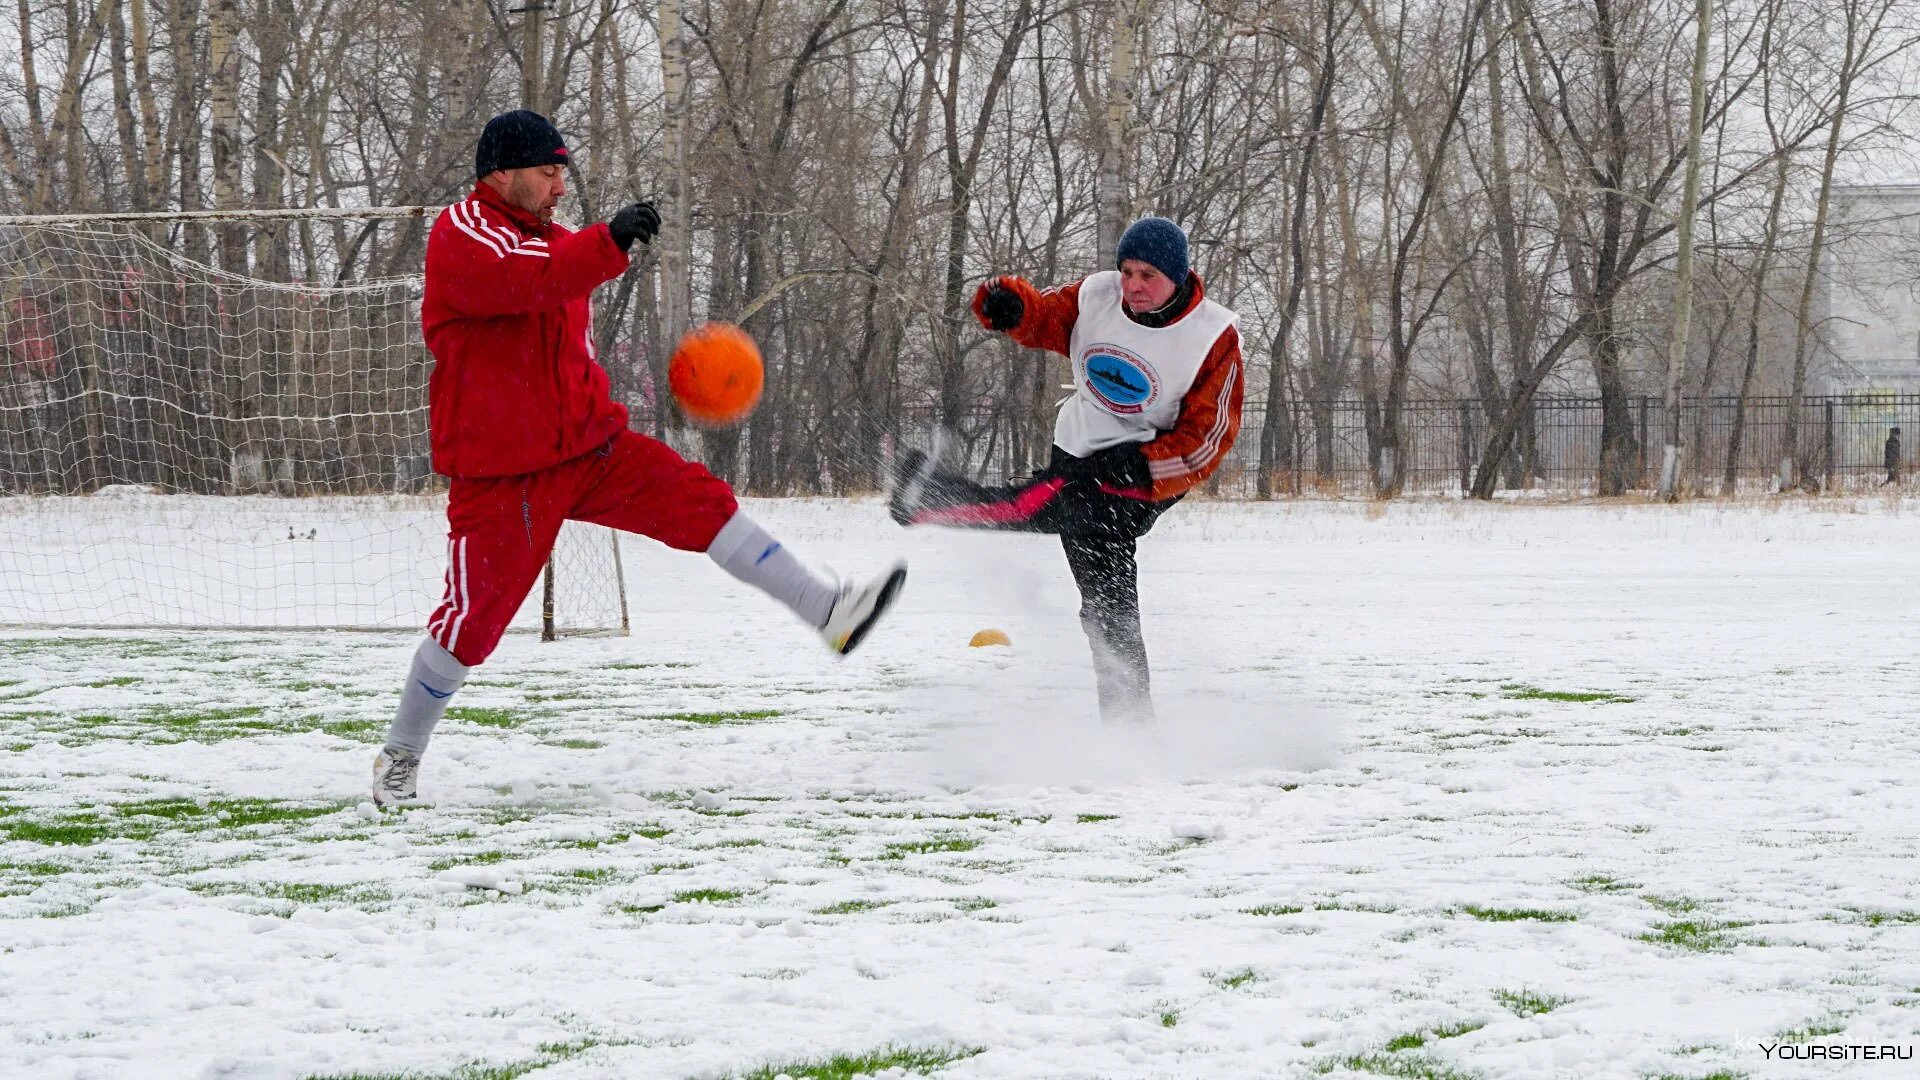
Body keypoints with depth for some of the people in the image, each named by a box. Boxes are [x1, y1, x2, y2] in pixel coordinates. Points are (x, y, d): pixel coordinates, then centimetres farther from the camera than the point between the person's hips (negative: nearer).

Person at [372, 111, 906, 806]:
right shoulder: (462, 233, -11)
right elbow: (519, 281, -33)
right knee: (474, 618, -5)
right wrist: (609, 244, -45)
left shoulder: (552, 242, 17)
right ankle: (400, 759, 12)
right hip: (501, 472, -7)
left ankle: (828, 613, -12)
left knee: (699, 501, -9)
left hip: (589, 446, 7)